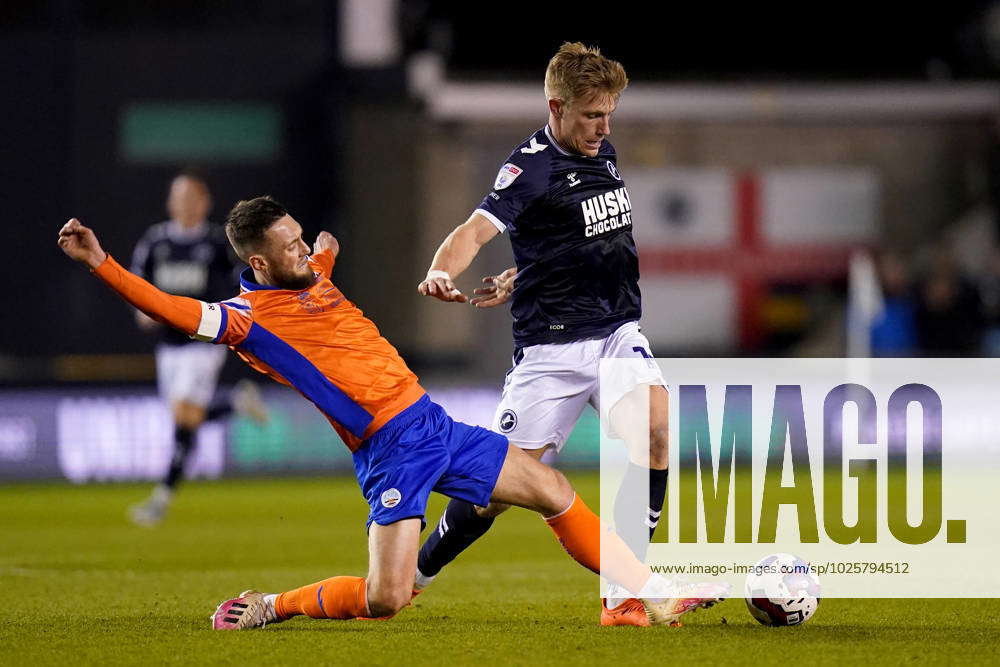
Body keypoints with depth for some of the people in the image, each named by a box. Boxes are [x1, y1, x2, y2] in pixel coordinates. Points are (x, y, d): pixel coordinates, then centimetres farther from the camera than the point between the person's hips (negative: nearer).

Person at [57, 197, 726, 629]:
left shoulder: (313, 281, 14)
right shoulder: (250, 316, -11)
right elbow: (175, 311, -28)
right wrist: (101, 263, -35)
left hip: (433, 422, 8)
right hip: (390, 452, -8)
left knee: (554, 491, 7)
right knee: (386, 598, -18)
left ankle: (655, 595, 17)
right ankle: (269, 607, 5)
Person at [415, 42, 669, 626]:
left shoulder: (604, 154, 11)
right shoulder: (532, 167, -12)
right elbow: (479, 228, -28)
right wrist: (442, 273, -49)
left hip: (618, 333, 5)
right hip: (553, 346, -5)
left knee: (656, 427, -23)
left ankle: (625, 596, -20)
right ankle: (408, 576, 24)